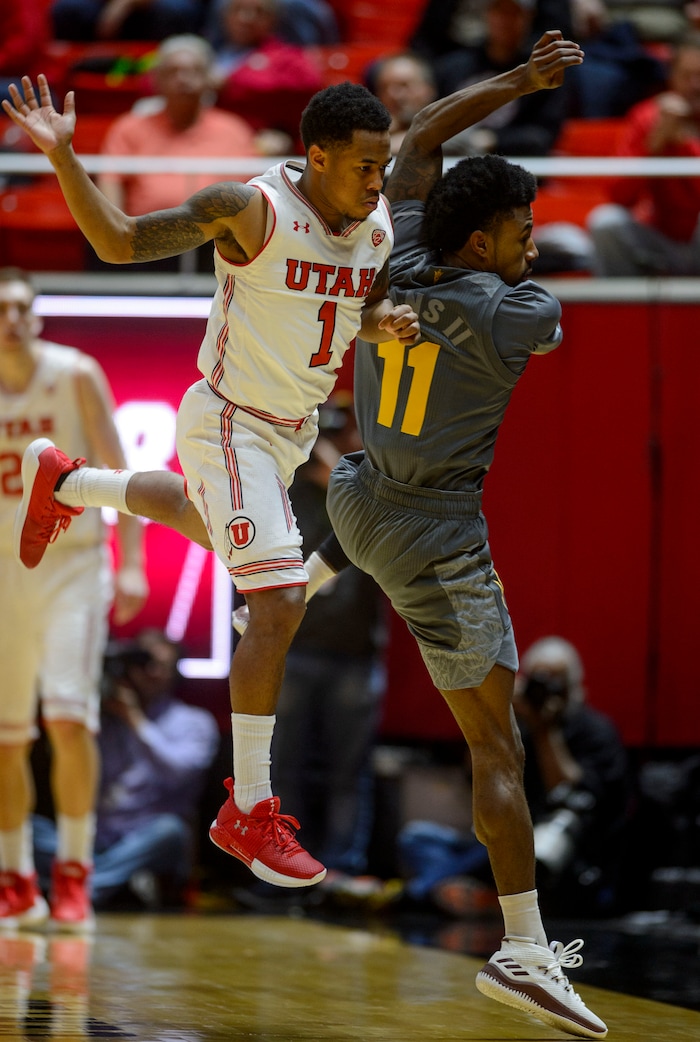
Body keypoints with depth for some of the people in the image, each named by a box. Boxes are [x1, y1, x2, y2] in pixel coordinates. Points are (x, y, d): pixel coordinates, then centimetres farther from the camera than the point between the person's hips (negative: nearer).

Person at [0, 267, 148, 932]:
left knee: (68, 715, -17)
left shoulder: (75, 376, -5)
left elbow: (118, 472, -5)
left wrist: (131, 565, -14)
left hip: (72, 563, -3)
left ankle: (73, 873, -8)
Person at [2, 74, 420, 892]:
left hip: (294, 426, 8)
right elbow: (120, 243, -21)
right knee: (280, 602, -18)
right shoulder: (250, 209, -26)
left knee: (203, 521, 36)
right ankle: (247, 814, -9)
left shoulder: (378, 226, -7)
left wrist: (389, 322, -14)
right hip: (230, 423, -8)